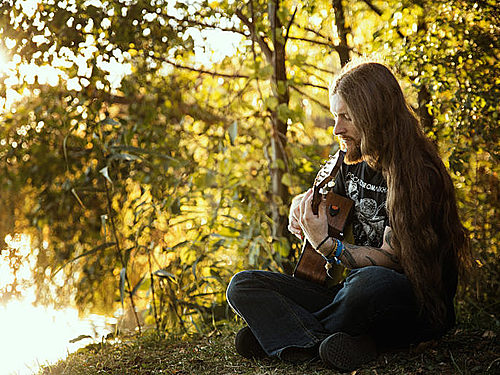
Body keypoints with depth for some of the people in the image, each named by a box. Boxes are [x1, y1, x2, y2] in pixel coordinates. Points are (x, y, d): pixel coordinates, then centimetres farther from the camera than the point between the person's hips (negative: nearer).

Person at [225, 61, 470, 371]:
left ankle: (286, 333, -16)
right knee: (243, 285, -5)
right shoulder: (353, 165, 8)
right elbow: (332, 204, 27)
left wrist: (326, 244, -27)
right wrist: (304, 205, 4)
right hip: (355, 292, 7)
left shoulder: (418, 174, -14)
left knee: (369, 281, -44)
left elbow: (392, 259, -18)